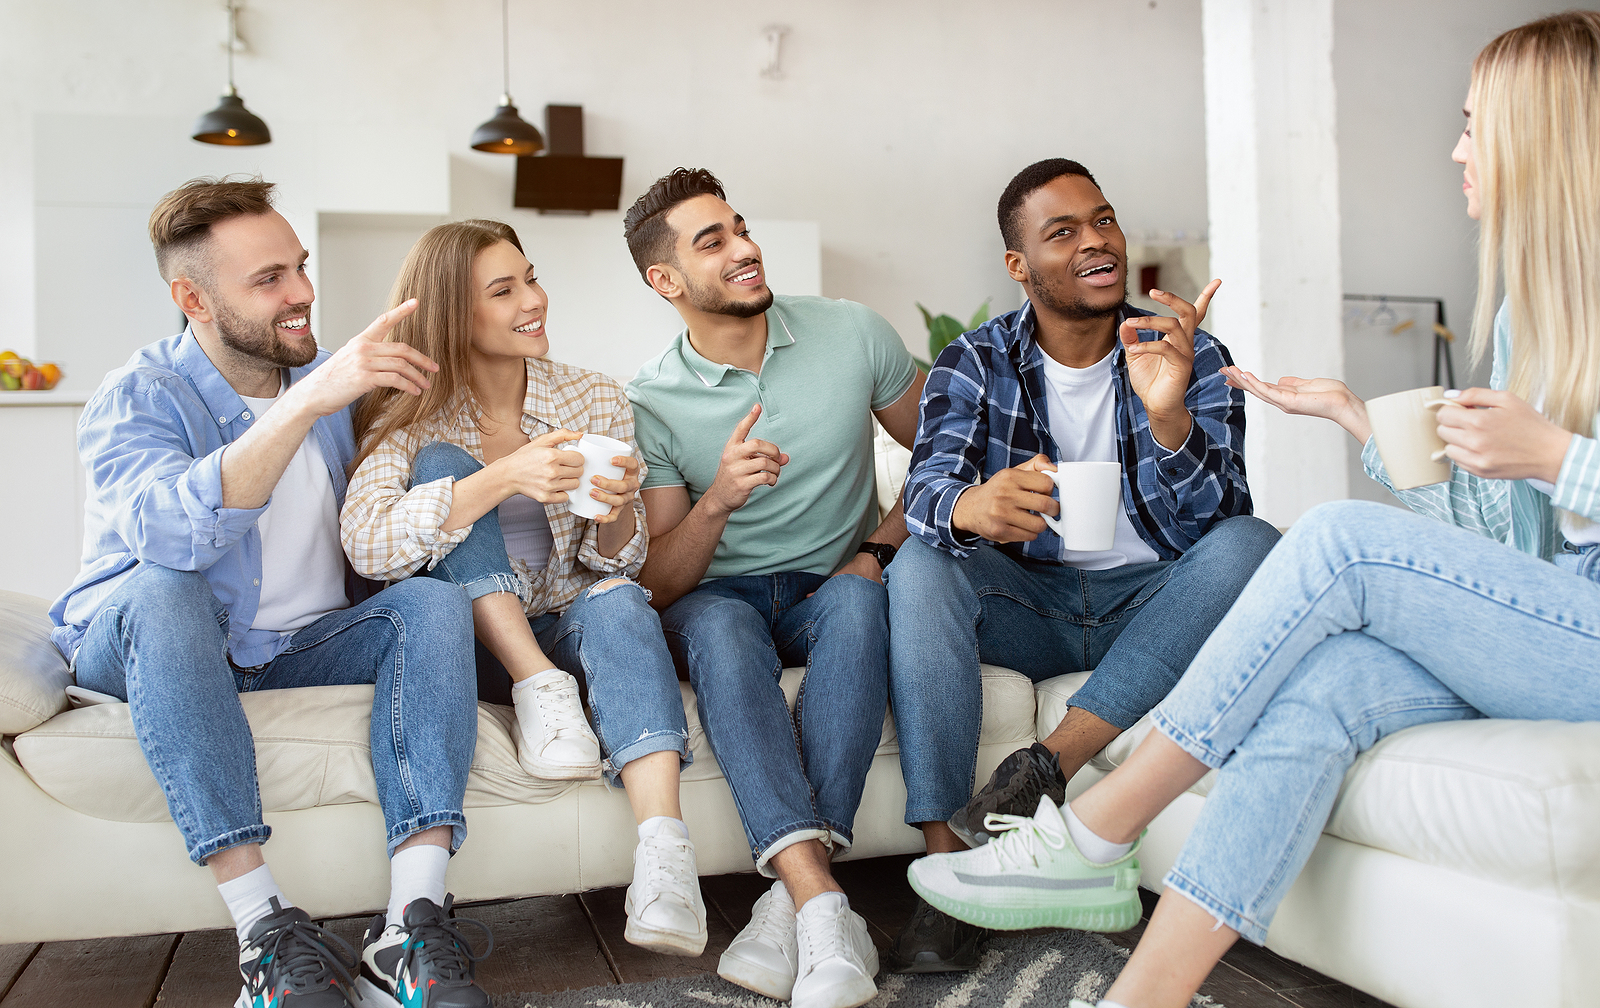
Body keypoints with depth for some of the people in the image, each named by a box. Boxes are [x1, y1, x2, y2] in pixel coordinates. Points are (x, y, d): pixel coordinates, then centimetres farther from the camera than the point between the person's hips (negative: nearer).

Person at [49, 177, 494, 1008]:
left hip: (299, 646, 4)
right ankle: (263, 925, -38)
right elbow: (169, 533, -35)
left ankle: (414, 923, -35)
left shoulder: (329, 378, 6)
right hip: (138, 651, -4)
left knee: (433, 602, -22)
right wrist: (307, 402, -42)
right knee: (163, 591, -36)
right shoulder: (136, 398, -11)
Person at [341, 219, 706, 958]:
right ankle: (537, 686, -26)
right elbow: (365, 543, -23)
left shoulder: (596, 400, 3)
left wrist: (617, 509, -23)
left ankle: (664, 847, -47)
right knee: (442, 464, -20)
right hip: (466, 645, -1)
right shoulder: (409, 418, -4)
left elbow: (618, 561, 2)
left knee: (616, 599, -33)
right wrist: (504, 478, -34)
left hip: (568, 629, 1)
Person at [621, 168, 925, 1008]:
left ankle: (790, 901, -39)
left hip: (830, 587, 1)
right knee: (715, 627, -36)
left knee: (860, 601, -35)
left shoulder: (853, 333, -1)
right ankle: (824, 908, -47)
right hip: (720, 596, 0)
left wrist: (880, 547, -7)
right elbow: (656, 585, -6)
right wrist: (717, 502, -26)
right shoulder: (650, 403, -5)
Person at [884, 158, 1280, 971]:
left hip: (1149, 605, 0)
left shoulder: (1192, 357, -1)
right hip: (1027, 604, 0)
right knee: (920, 564, -27)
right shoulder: (974, 364, 0)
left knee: (1250, 543, -26)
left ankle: (1048, 764, -30)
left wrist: (1166, 416, -35)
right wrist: (971, 507, -43)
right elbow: (926, 490, -17)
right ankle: (947, 860, -31)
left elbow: (1207, 523, -14)